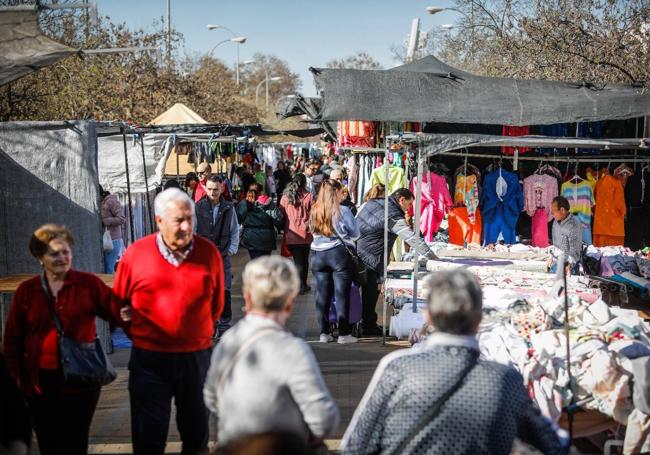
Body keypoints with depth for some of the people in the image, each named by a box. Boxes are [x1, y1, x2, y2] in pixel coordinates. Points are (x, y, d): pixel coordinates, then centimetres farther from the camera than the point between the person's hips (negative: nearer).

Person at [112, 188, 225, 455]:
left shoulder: (209, 252, -4)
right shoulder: (136, 253, -8)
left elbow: (217, 303, 9)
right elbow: (119, 304, 6)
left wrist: (199, 332, 10)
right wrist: (139, 334, 7)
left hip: (197, 356, 2)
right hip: (149, 357, -1)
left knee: (196, 432, 19)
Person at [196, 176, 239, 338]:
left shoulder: (229, 208, 4)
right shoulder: (198, 207, -2)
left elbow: (235, 230, 11)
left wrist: (232, 249, 1)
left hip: (224, 255, 1)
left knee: (224, 291, 0)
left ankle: (224, 323, 11)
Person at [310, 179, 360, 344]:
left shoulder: (315, 211, 3)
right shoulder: (343, 211, -9)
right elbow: (355, 233, 0)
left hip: (318, 255, 4)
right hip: (339, 254, -4)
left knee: (322, 294, 8)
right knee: (342, 295, 2)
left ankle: (324, 333, 11)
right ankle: (344, 334, 4)